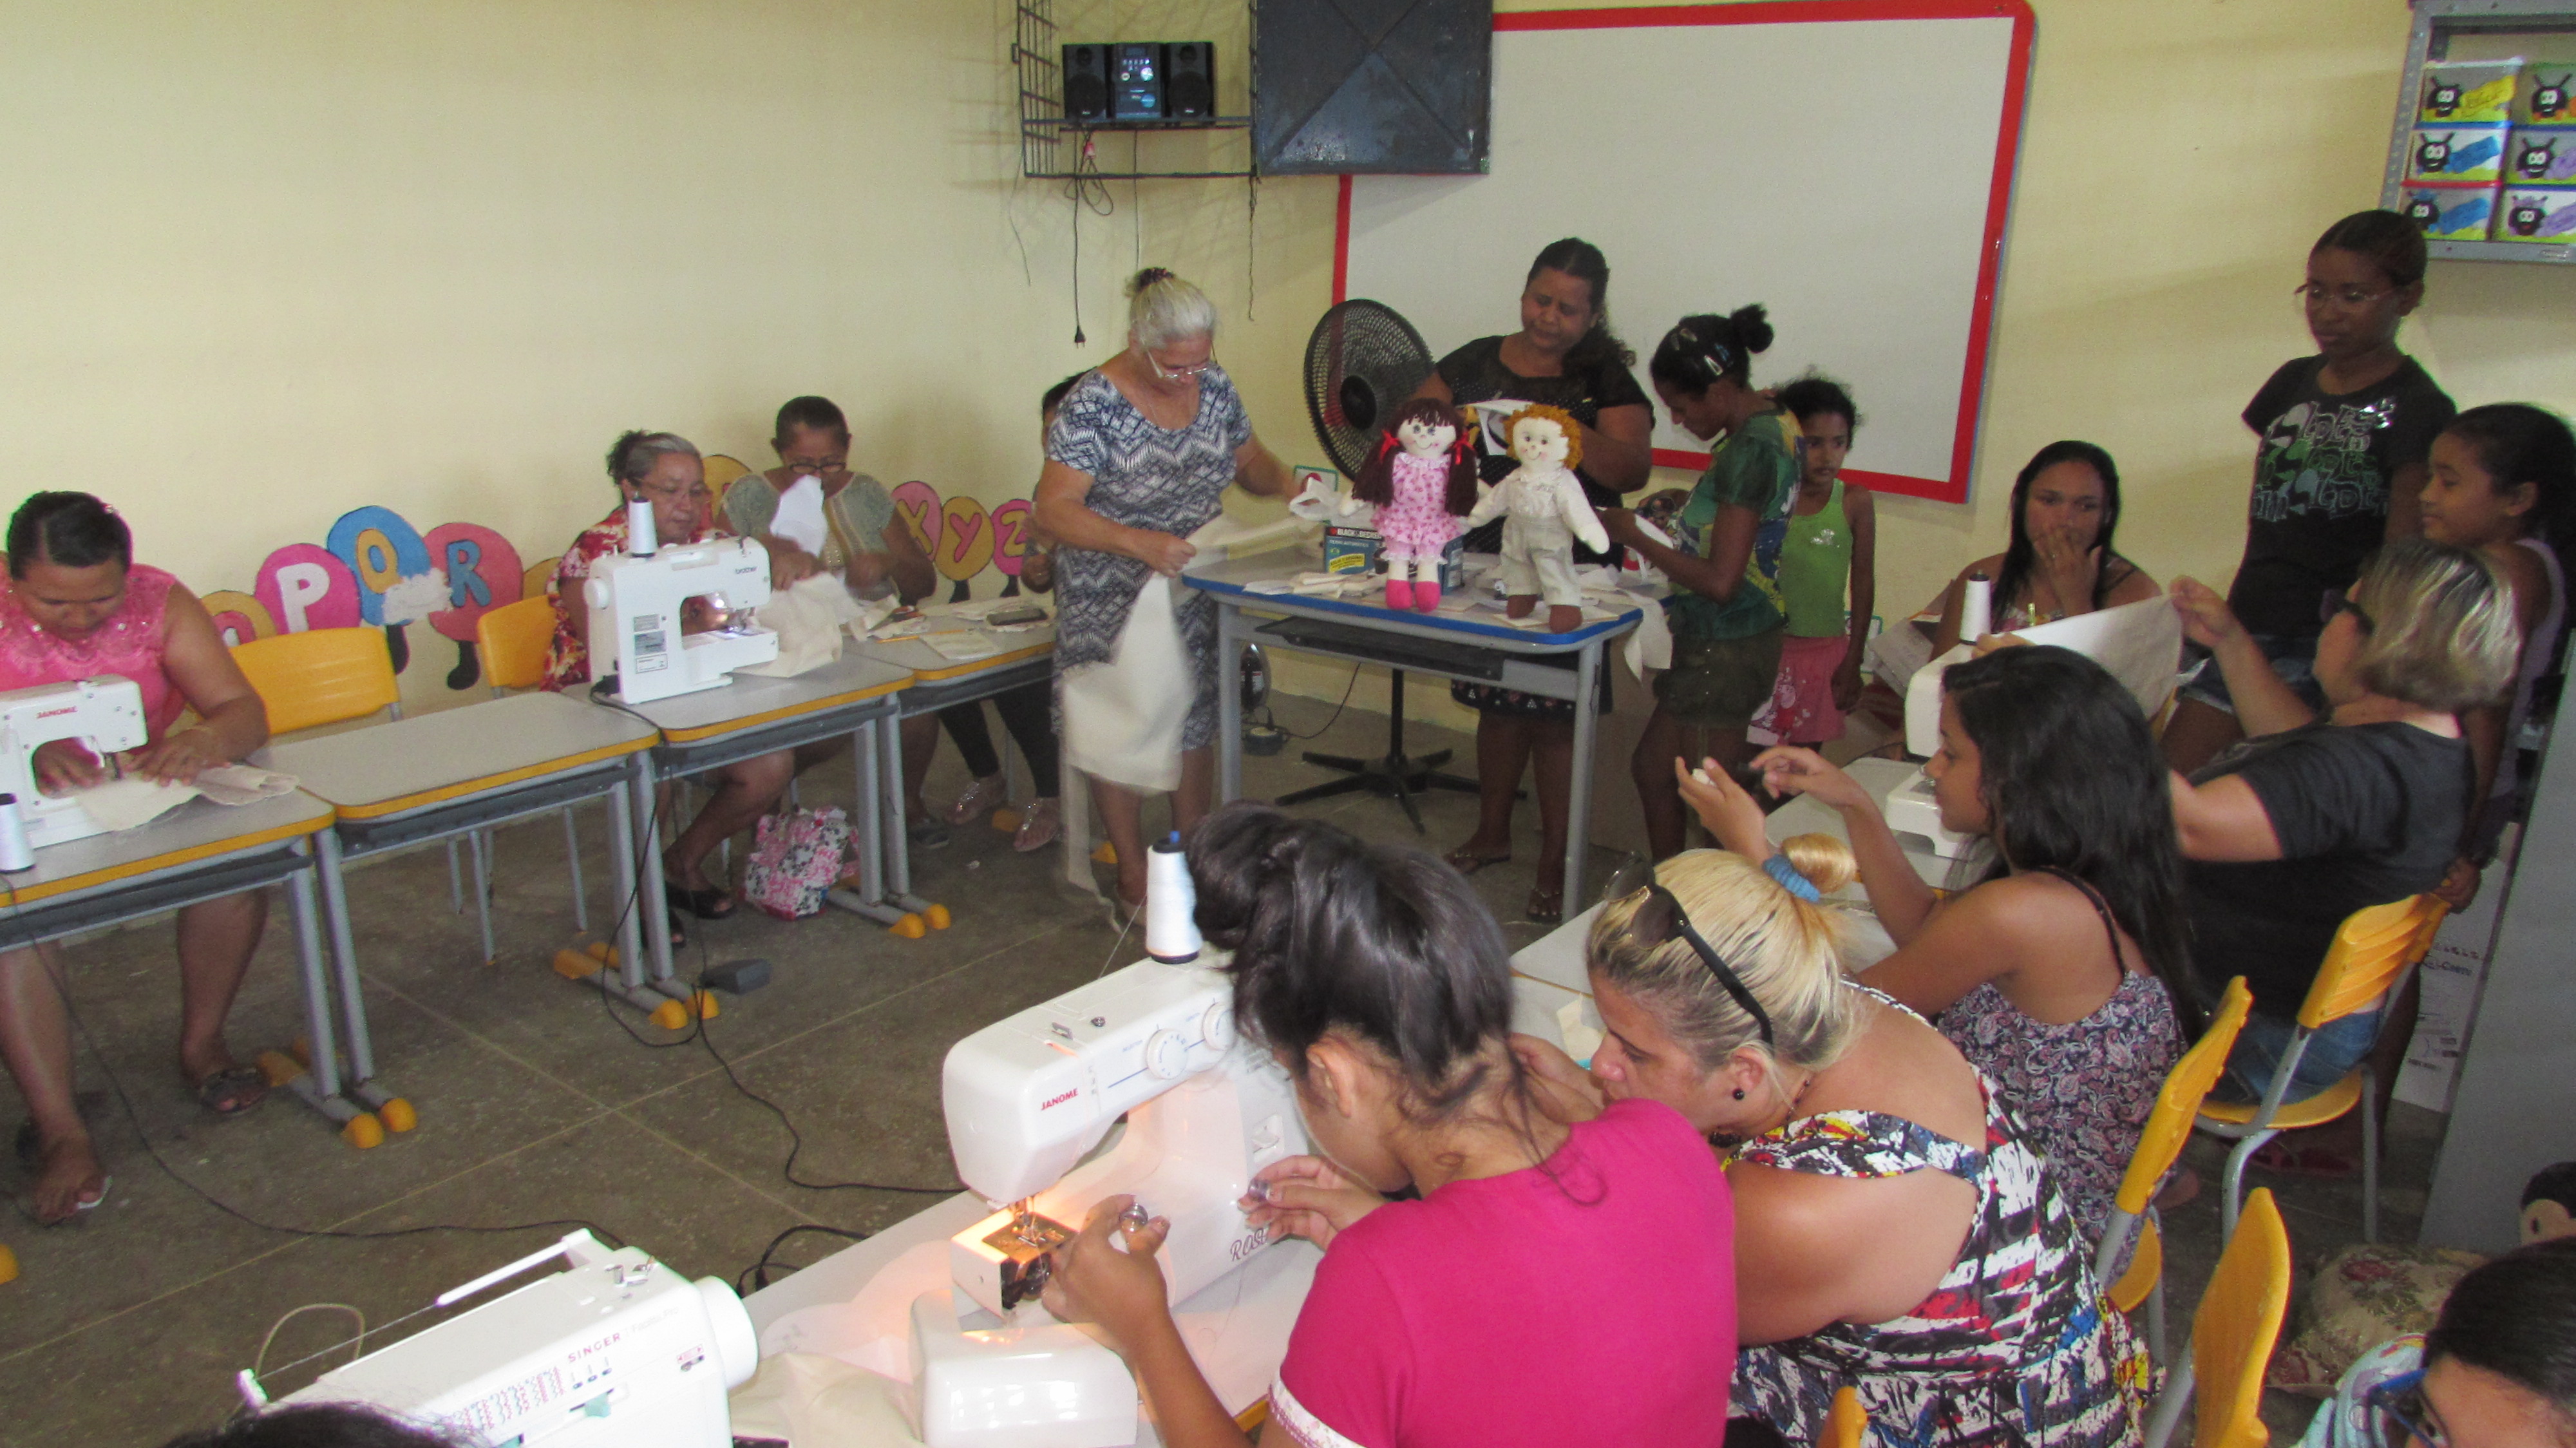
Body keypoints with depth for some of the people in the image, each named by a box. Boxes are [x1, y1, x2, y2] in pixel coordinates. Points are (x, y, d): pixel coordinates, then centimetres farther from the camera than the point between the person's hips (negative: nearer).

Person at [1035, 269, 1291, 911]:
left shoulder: (1214, 386, -1)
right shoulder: (1094, 404, -20)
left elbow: (1250, 461, 13)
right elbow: (1054, 510, -24)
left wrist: (1283, 484, -10)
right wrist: (1138, 543, -36)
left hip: (1194, 589, 5)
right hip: (1113, 600, -5)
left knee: (1197, 721, 11)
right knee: (1119, 731, 3)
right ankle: (1133, 874, 18)